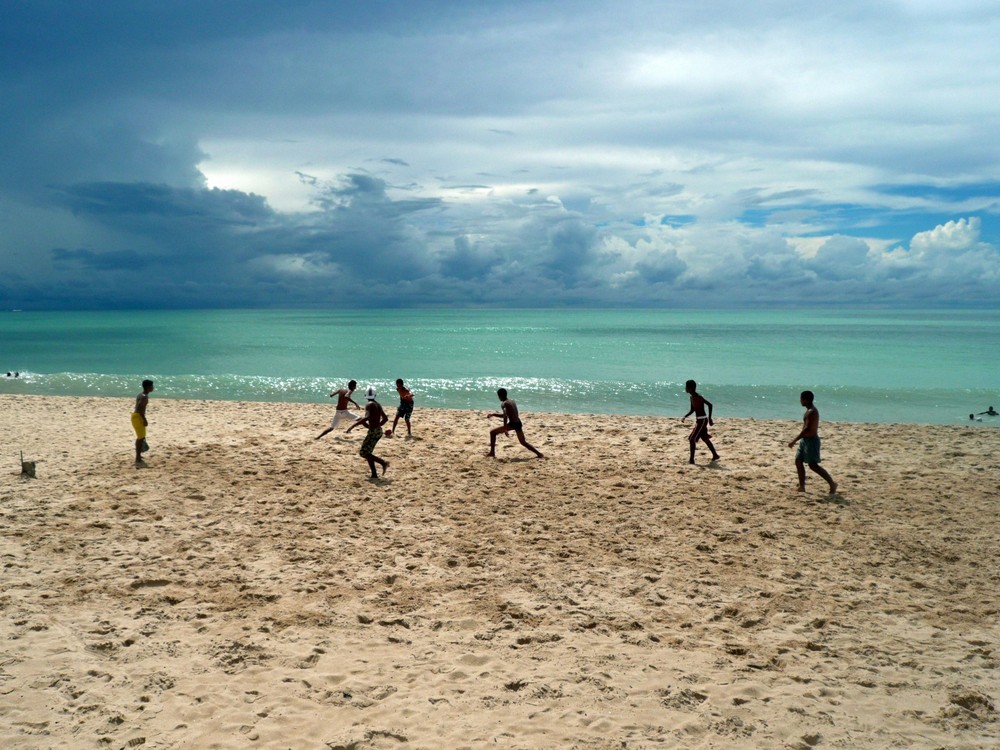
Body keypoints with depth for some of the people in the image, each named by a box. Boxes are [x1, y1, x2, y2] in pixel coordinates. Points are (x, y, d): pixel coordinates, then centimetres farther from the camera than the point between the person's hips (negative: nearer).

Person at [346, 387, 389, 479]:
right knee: (367, 452, 15)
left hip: (373, 432, -8)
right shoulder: (378, 405, 12)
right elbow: (385, 419, 18)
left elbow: (366, 417, -28)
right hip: (379, 431, 8)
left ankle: (383, 463, -17)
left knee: (363, 453, -6)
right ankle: (374, 474, 10)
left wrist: (353, 426, -28)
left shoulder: (369, 405, -12)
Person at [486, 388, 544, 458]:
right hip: (518, 423, 8)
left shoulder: (504, 404, -8)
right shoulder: (512, 401, 17)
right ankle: (539, 453, 14)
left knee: (492, 432, 2)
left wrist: (505, 429, -24)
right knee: (523, 442, 20)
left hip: (512, 424, -8)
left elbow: (505, 416, -22)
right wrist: (493, 414, 25)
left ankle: (492, 452, -1)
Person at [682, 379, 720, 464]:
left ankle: (691, 459, -8)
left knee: (692, 439, -11)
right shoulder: (692, 397, 8)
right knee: (705, 438, 20)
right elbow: (692, 409, 18)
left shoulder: (698, 397, -20)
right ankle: (715, 455, 32)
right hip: (698, 420, 10)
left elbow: (710, 404, -24)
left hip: (702, 420, -10)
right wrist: (685, 417, 4)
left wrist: (709, 418, -23)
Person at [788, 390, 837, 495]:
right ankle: (802, 487, 12)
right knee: (798, 461, 9)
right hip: (805, 440, 10)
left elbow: (807, 429, -27)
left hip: (811, 441, -10)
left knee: (813, 465, -7)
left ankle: (832, 483, 1)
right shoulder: (809, 410, 11)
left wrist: (794, 441, -26)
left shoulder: (811, 412, -20)